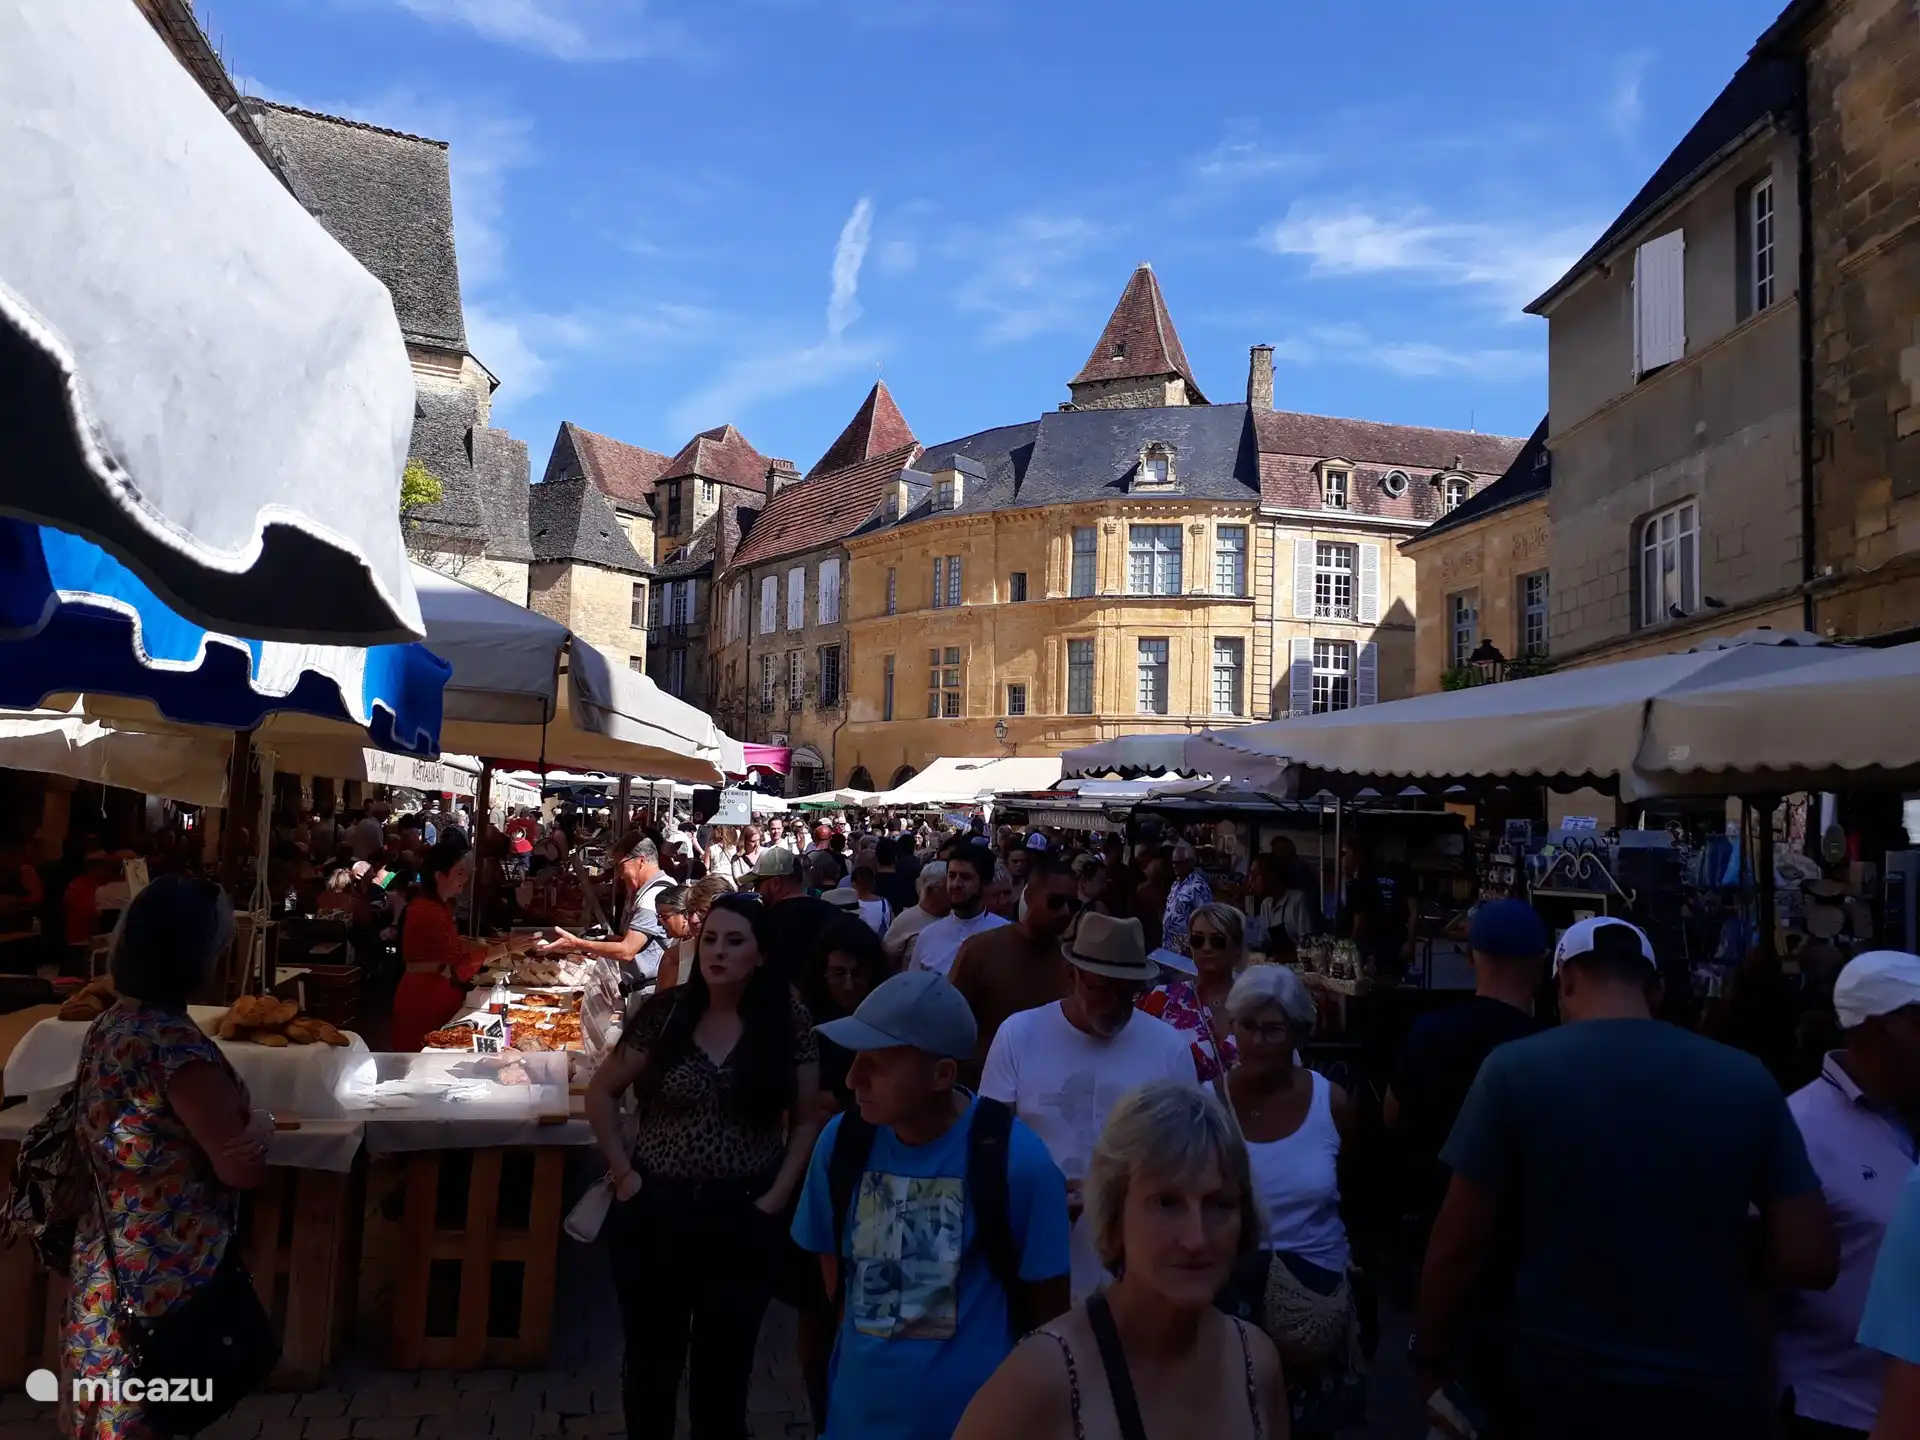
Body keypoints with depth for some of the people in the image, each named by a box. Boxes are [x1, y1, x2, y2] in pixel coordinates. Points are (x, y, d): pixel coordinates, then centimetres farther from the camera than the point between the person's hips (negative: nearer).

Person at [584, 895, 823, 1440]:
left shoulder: (788, 1019, -7)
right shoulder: (665, 1011, -7)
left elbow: (807, 1120, 0)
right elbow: (601, 1093, 1)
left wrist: (778, 1196, -7)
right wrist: (622, 1172, -5)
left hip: (744, 1218, -1)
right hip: (657, 1210, 1)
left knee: (724, 1369, 13)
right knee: (651, 1360, 18)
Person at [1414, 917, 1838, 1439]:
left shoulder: (1514, 1069, -11)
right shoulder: (1747, 1079, -4)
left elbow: (1457, 1247, -8)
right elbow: (1810, 1260, -3)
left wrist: (1429, 1357, 6)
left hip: (1559, 1390, -1)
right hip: (1711, 1394, 1)